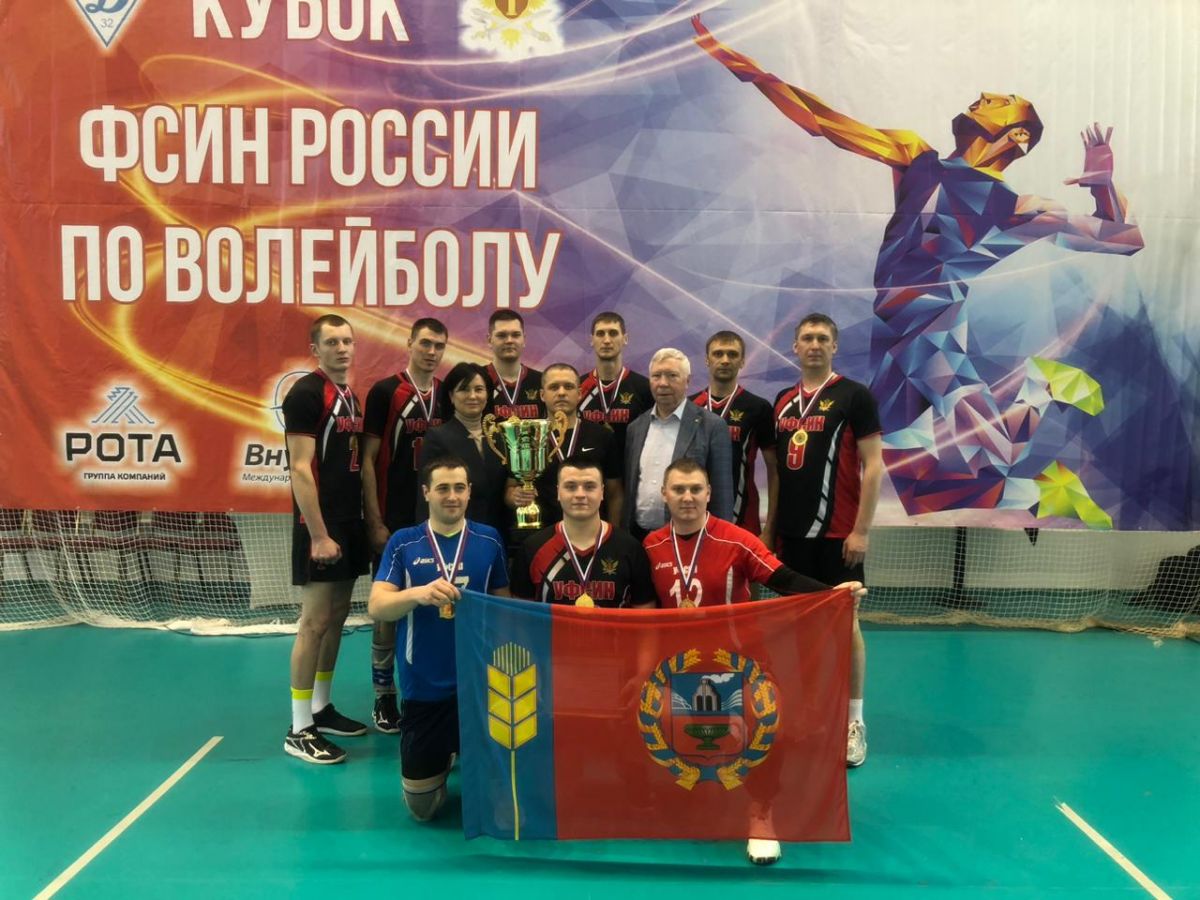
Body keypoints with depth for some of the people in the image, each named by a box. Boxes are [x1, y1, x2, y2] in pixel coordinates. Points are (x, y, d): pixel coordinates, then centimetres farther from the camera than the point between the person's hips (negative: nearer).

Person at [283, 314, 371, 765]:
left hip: (350, 522, 9)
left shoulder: (350, 396, 14)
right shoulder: (306, 393, -12)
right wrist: (318, 535, -20)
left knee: (337, 616, 15)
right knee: (315, 621, -4)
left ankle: (322, 709, 28)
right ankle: (299, 730, 5)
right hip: (321, 526, -9)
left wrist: (365, 520, 13)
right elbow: (300, 469, -17)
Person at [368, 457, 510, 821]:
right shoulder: (402, 543, -4)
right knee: (422, 808, 11)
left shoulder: (489, 540, -1)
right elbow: (376, 607, -12)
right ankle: (442, 759, 42)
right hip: (422, 688, 0)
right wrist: (419, 593, -33)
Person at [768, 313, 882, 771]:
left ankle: (853, 721, 13)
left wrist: (861, 530, -14)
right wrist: (771, 527, 12)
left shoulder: (854, 396, -4)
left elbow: (873, 466, -8)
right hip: (792, 533, 5)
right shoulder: (783, 401, 12)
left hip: (836, 535, -5)